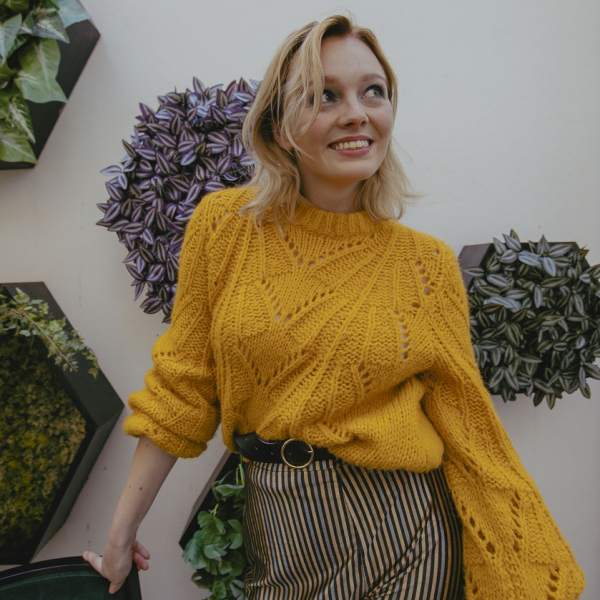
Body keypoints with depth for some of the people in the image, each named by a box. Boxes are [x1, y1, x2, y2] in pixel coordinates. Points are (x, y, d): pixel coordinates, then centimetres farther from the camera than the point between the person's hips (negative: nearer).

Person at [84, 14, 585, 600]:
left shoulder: (427, 263, -8)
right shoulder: (224, 226, -8)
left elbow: (464, 431, -2)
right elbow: (181, 388, -3)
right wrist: (120, 534, 1)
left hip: (401, 534, 0)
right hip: (281, 536, 1)